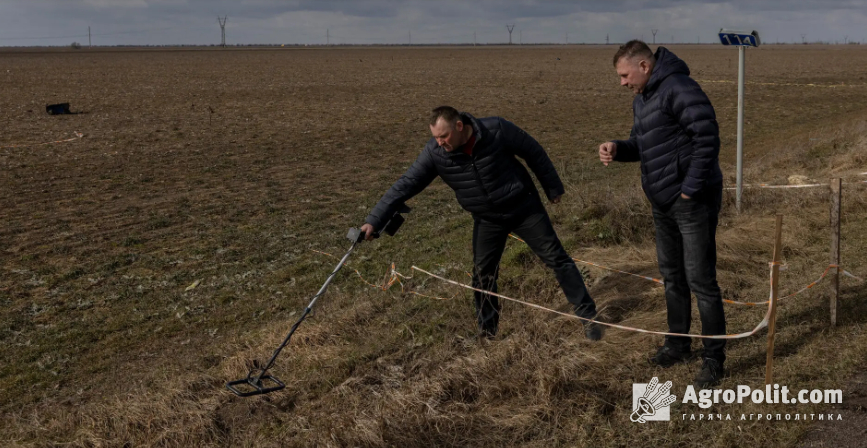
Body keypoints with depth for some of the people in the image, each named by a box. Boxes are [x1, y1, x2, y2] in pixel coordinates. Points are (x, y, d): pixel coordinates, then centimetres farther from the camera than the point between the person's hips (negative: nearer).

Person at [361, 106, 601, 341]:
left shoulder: (497, 129, -24)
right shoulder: (434, 152, -18)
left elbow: (534, 152, -9)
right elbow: (405, 185, -17)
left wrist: (553, 188, 0)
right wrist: (374, 220, -22)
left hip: (524, 207, -2)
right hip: (487, 220, 2)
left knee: (556, 258, 1)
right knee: (483, 274, 3)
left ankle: (587, 315, 15)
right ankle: (487, 331, 22)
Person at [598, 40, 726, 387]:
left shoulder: (679, 89, -18)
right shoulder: (642, 99, 13)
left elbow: (707, 136, -24)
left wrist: (691, 188, -22)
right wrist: (618, 149, -2)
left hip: (692, 201, -10)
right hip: (663, 202, 10)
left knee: (700, 280, -4)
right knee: (672, 275, 19)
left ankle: (713, 358, 7)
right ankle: (678, 345, 33)